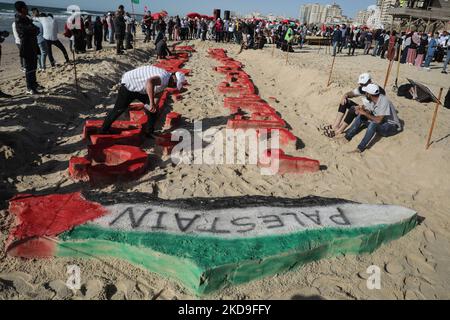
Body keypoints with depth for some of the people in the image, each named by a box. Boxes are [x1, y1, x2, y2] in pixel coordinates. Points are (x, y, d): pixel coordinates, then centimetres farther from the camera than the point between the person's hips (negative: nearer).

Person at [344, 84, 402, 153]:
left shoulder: (384, 101, -29)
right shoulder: (374, 99, -5)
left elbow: (378, 120, -34)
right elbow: (370, 112, 7)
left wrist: (365, 113, -27)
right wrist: (362, 109, -14)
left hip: (392, 126, -9)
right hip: (381, 121, 9)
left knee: (374, 123, -37)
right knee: (361, 116, -3)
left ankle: (360, 149, -36)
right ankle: (347, 137, -6)